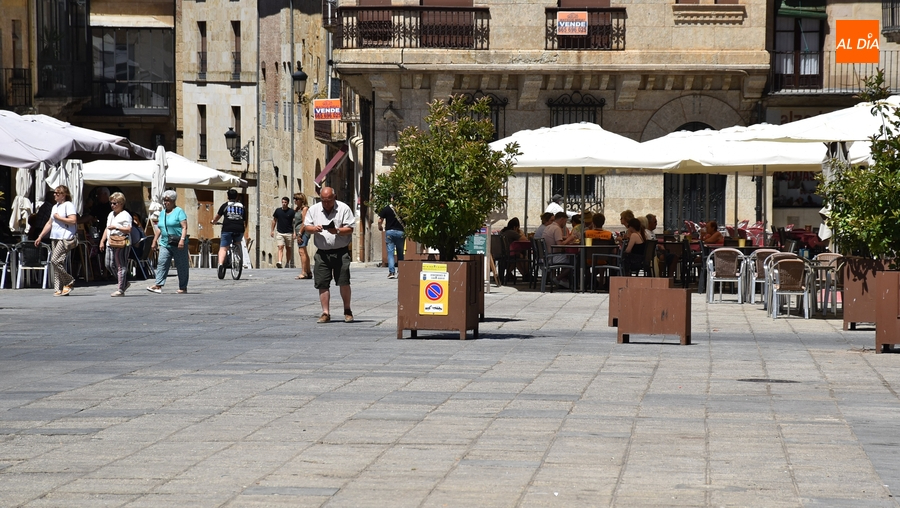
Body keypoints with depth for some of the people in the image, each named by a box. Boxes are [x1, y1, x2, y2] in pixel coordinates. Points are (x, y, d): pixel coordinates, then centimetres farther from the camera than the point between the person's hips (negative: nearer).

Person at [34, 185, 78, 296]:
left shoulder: (68, 205, -6)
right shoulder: (55, 207, 21)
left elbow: (73, 220, -18)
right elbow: (49, 223, 26)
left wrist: (58, 217, -11)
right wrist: (40, 237, 22)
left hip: (65, 238, -9)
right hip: (55, 238, 9)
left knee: (55, 260, -17)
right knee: (57, 262, 4)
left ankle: (69, 282, -2)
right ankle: (59, 289, 5)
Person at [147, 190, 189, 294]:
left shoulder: (179, 211, -3)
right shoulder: (162, 213, 17)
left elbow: (184, 227, -11)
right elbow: (159, 228, 23)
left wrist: (182, 239, -21)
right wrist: (155, 240, 18)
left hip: (178, 244, -6)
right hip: (165, 243, 6)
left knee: (181, 266, 2)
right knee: (161, 263, -9)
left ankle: (183, 287, 9)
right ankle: (158, 285, -15)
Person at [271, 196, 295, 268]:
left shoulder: (291, 211, -3)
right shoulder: (278, 211, 3)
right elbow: (274, 220, 14)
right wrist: (272, 230, 11)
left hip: (289, 233, 0)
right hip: (279, 233, 0)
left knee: (288, 249, 8)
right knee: (280, 247, -14)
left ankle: (287, 263, 20)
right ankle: (279, 262, -26)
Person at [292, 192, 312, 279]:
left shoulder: (304, 208, -9)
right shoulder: (297, 209, 17)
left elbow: (304, 222, -15)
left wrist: (299, 233, -17)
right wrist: (295, 233, 16)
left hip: (303, 232, -10)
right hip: (299, 232, 10)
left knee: (302, 251, -14)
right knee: (304, 253, 13)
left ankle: (304, 273, -17)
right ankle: (308, 272, 18)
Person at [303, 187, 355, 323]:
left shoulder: (344, 209, -1)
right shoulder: (313, 209, 10)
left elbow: (350, 229, -4)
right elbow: (306, 226, 11)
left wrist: (337, 231, -22)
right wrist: (314, 229, -11)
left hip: (341, 252, -3)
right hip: (322, 253, 3)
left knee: (344, 281, -7)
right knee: (322, 283, 1)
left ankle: (347, 311, 8)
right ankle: (325, 313, 7)